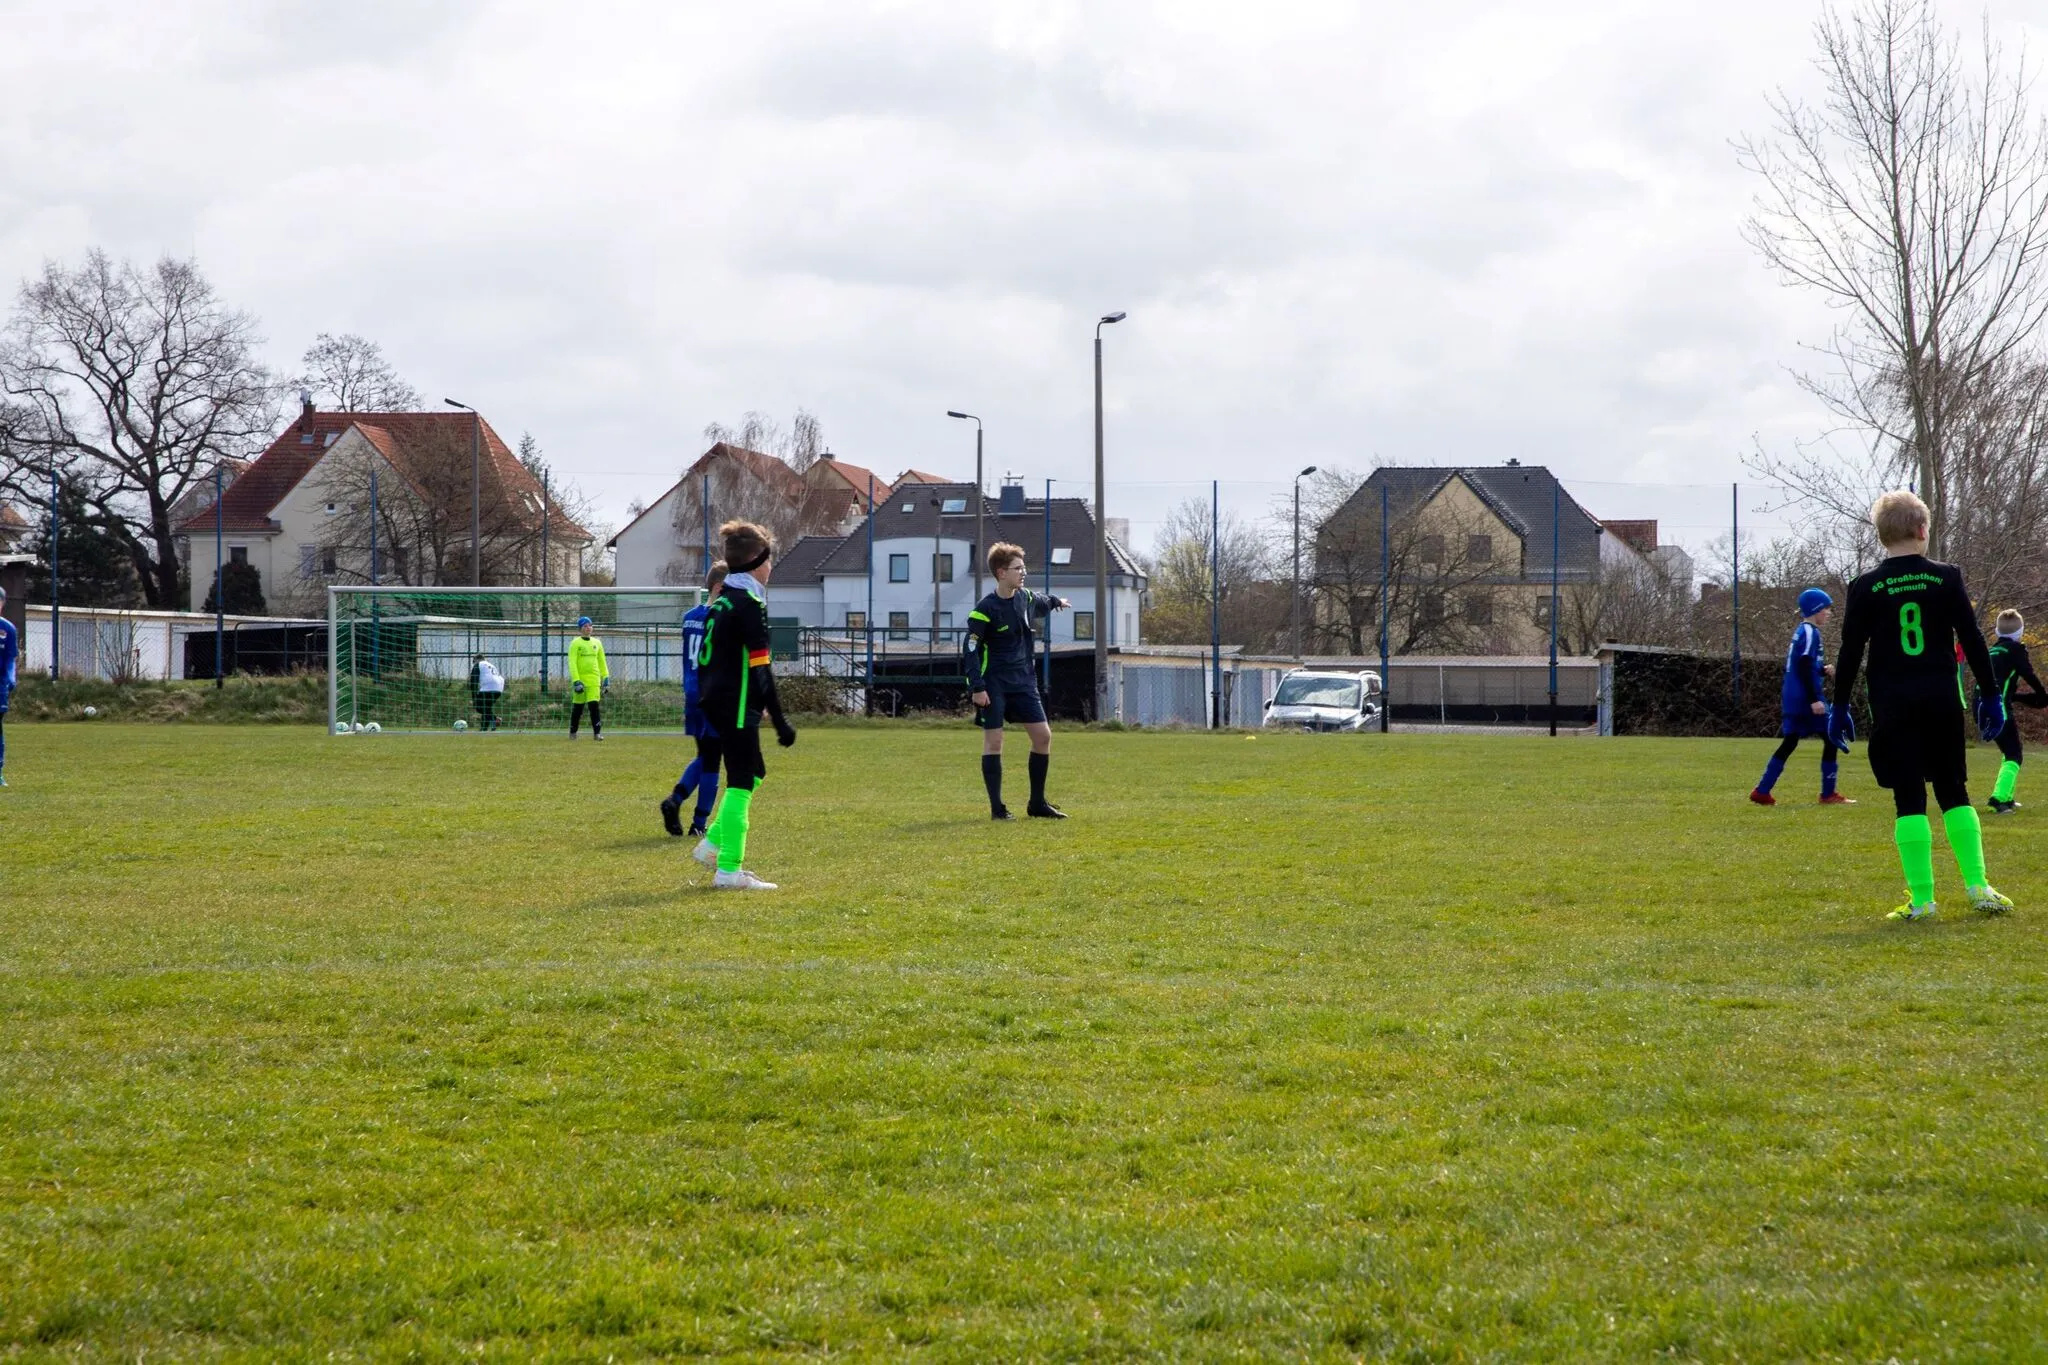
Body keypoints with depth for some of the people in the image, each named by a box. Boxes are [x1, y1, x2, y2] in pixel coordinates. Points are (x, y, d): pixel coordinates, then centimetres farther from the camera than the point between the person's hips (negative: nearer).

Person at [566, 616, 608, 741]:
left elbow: (602, 661, 18)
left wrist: (606, 677, 10)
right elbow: (572, 663, -8)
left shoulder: (597, 642, 12)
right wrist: (576, 681, -17)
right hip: (580, 678, -3)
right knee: (578, 707, 5)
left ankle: (597, 733, -12)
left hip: (594, 679, 3)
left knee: (595, 705, -8)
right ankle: (572, 732, 18)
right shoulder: (575, 643, -2)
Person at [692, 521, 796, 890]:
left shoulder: (722, 600, 14)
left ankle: (714, 843, 19)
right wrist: (780, 721, -18)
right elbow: (760, 668, -19)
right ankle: (729, 870, -6)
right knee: (741, 782, -6)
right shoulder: (750, 603, -15)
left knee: (753, 772, 19)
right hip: (736, 706, -10)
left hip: (715, 701, 10)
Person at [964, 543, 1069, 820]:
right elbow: (971, 649, -14)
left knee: (1043, 735, 1)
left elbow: (1040, 603, 32)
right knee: (994, 740, -5)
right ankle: (997, 808, 0)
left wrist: (1056, 602, 52)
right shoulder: (985, 610, -15)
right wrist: (976, 688, -21)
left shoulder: (1026, 598, 5)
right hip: (994, 685, -7)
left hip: (1023, 681, 7)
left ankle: (1037, 804, 10)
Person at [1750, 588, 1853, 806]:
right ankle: (1828, 794, 1)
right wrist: (1814, 699, -23)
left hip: (1793, 699, 9)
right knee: (1831, 738, -1)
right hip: (1805, 698, -9)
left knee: (1789, 744, 10)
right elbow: (1805, 667, -20)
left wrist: (1823, 671, 11)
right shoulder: (1810, 633, -12)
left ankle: (1762, 792, 6)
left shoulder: (1801, 632, 16)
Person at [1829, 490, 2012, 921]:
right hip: (1942, 701, 1)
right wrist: (1991, 696, 8)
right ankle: (1979, 888, 6)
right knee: (1953, 792, 13)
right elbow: (1973, 641, 1)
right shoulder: (1946, 578, 0)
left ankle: (1922, 899, -4)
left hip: (1893, 706, -1)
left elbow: (1850, 653, -1)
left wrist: (1840, 707, 7)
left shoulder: (1866, 588, -2)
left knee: (1909, 799, 0)